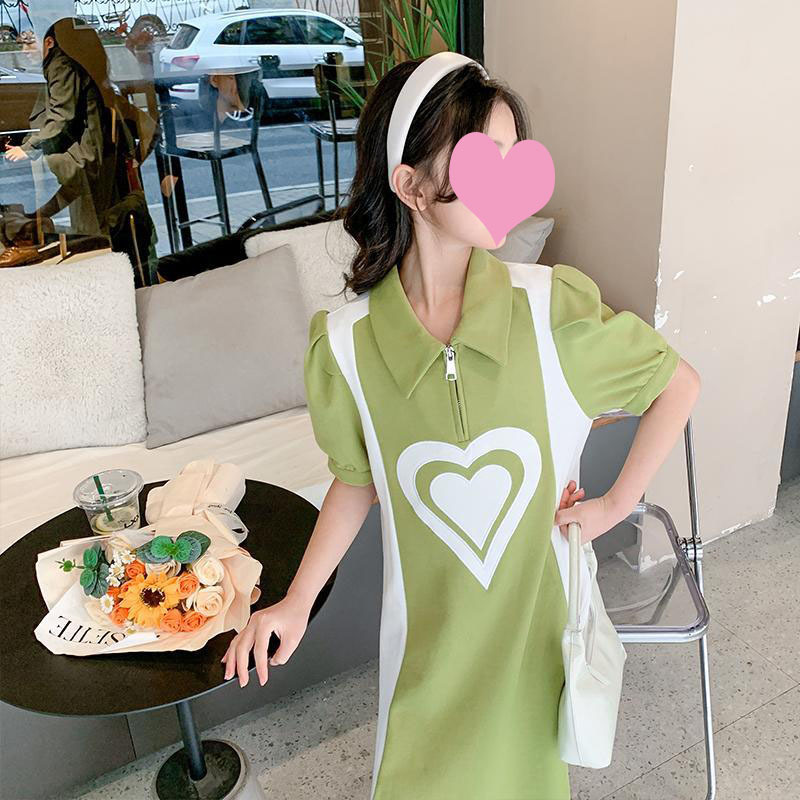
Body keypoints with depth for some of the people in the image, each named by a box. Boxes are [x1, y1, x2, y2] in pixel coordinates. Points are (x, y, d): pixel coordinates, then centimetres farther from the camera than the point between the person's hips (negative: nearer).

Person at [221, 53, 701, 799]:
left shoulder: (551, 306, -18)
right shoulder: (346, 341, -16)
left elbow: (678, 382, -3)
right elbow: (357, 479, -1)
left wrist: (616, 503, -6)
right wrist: (296, 602, -5)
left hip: (537, 613, 1)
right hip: (428, 626, 0)